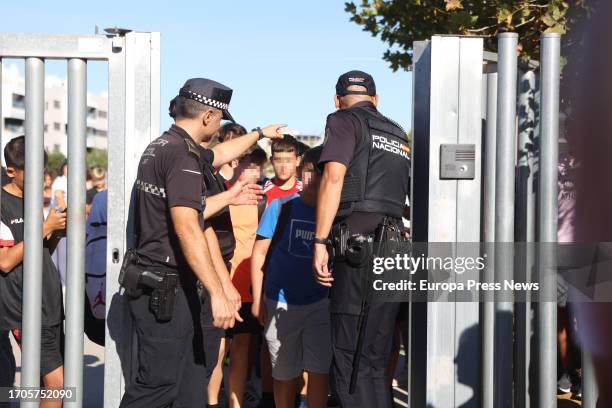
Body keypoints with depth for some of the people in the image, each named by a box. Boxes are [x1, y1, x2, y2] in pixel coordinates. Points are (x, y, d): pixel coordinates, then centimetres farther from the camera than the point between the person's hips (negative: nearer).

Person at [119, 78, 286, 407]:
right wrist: (217, 293, -25)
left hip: (167, 285, 10)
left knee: (190, 378, 14)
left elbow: (218, 154, 34)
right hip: (165, 289, -10)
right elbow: (187, 229, -25)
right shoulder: (182, 154, -17)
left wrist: (259, 133, 47)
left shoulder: (160, 146, 14)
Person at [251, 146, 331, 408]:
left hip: (320, 303, 0)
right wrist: (257, 299, -2)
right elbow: (259, 252, 0)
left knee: (319, 371, -3)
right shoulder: (281, 206, -5)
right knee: (285, 374, 12)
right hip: (280, 303, 0)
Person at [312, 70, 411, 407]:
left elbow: (334, 177, -9)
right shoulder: (399, 135, 26)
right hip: (394, 245, 7)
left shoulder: (344, 121, 5)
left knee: (351, 359, -7)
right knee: (375, 358, 11)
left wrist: (321, 241, -12)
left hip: (359, 244, -7)